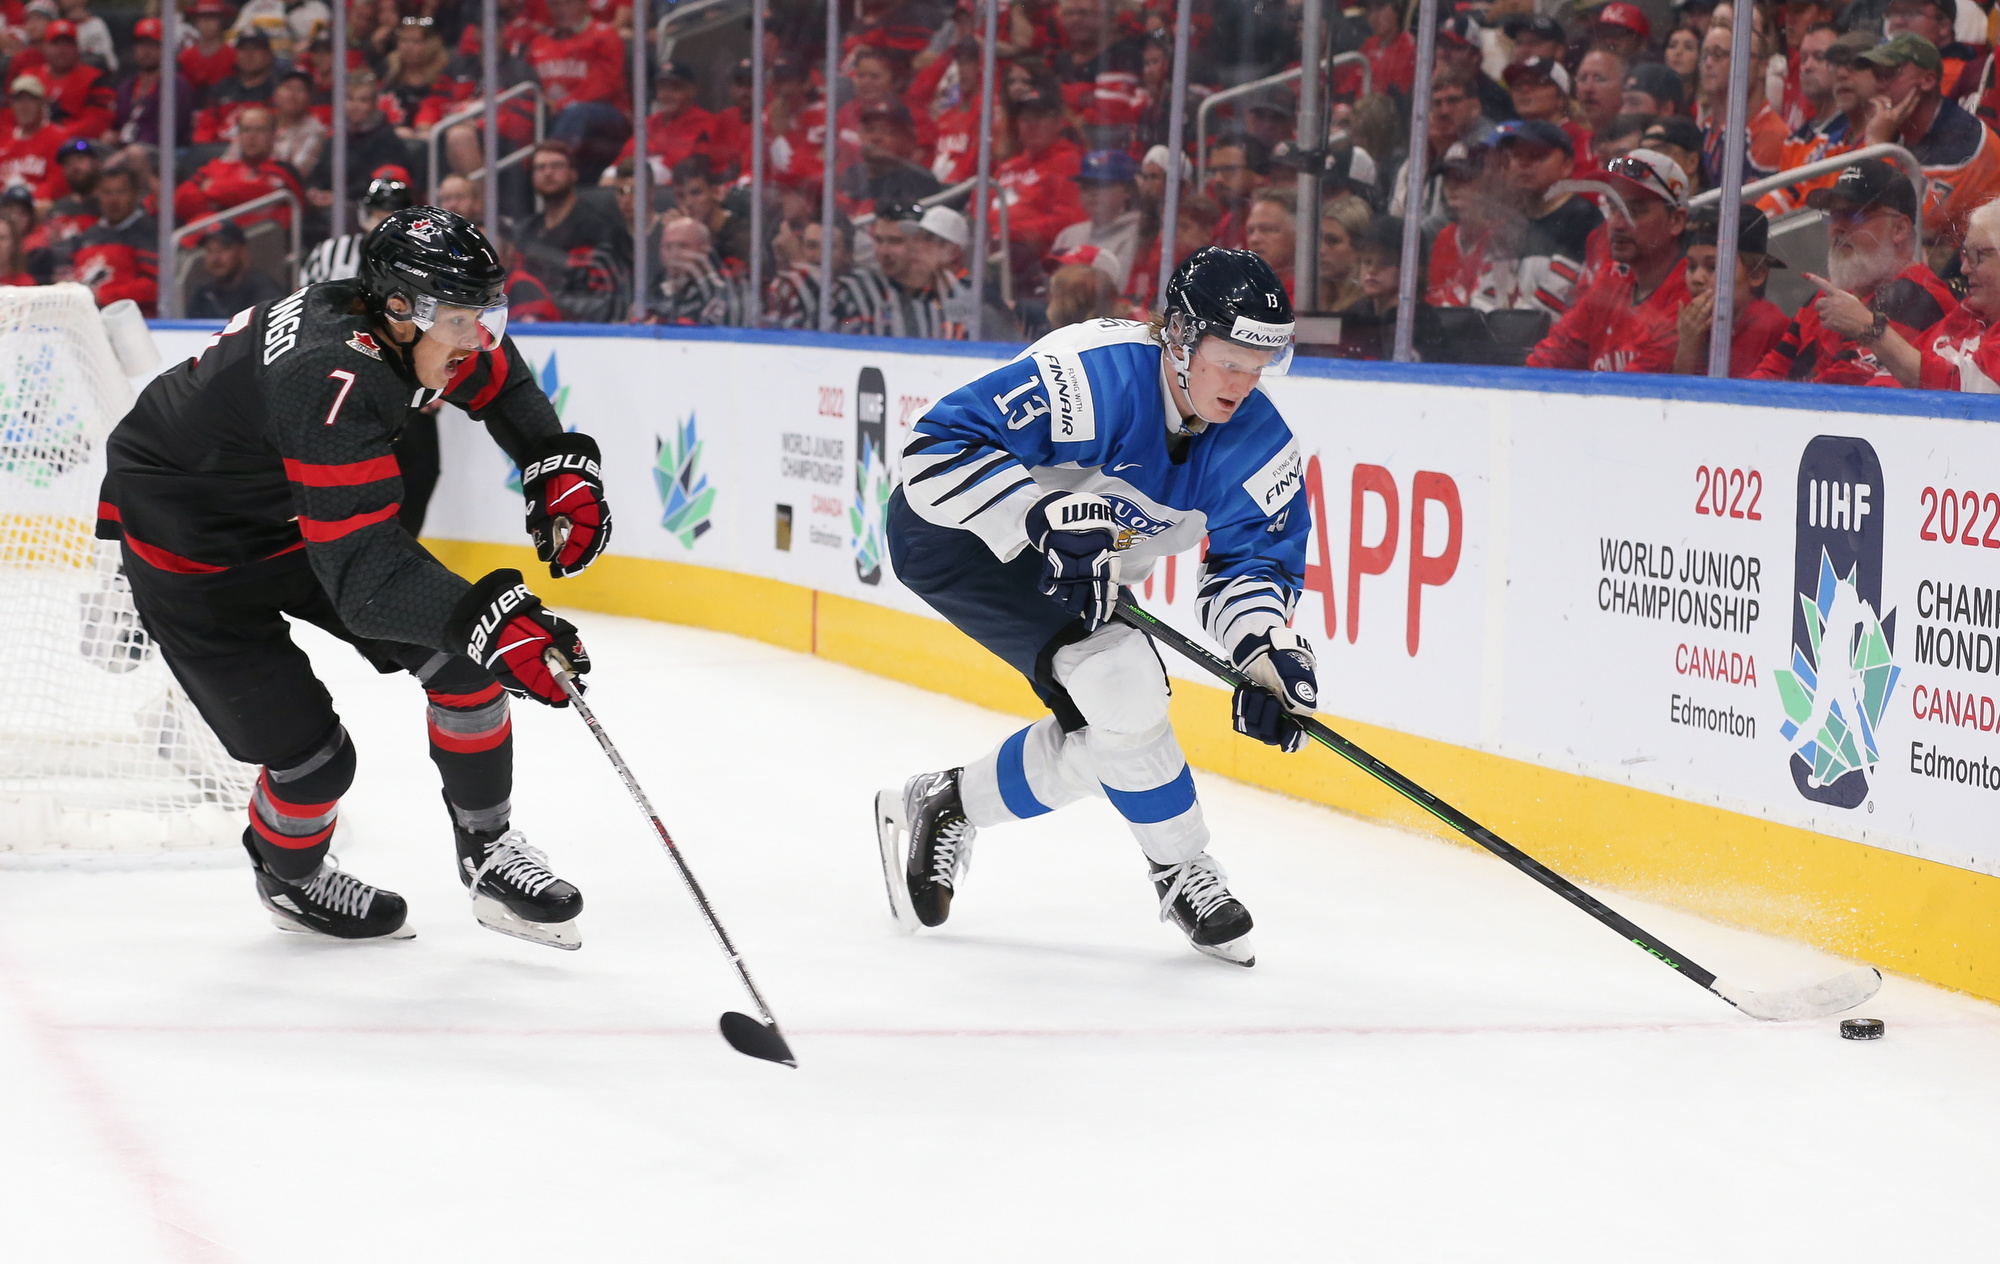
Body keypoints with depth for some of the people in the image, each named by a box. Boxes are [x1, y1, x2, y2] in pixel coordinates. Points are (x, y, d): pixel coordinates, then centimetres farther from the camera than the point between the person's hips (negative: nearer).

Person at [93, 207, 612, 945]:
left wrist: (560, 469, -3)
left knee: (464, 656, -4)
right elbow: (361, 568, -46)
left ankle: (488, 853, 13)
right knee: (310, 756, -7)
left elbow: (496, 376, 11)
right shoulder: (332, 379, -40)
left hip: (299, 510, 8)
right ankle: (288, 877, 27)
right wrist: (493, 623, -55)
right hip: (186, 545, -8)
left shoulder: (415, 325, -14)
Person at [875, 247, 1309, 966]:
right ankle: (1179, 873, -6)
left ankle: (943, 810, 26)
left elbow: (1252, 559, -8)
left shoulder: (1258, 443, -11)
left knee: (1102, 737, 5)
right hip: (957, 531, -9)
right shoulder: (1094, 374, -32)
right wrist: (1047, 521, -43)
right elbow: (940, 447, -34)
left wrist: (1269, 653, -29)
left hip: (1079, 573, 9)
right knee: (1119, 680, -25)